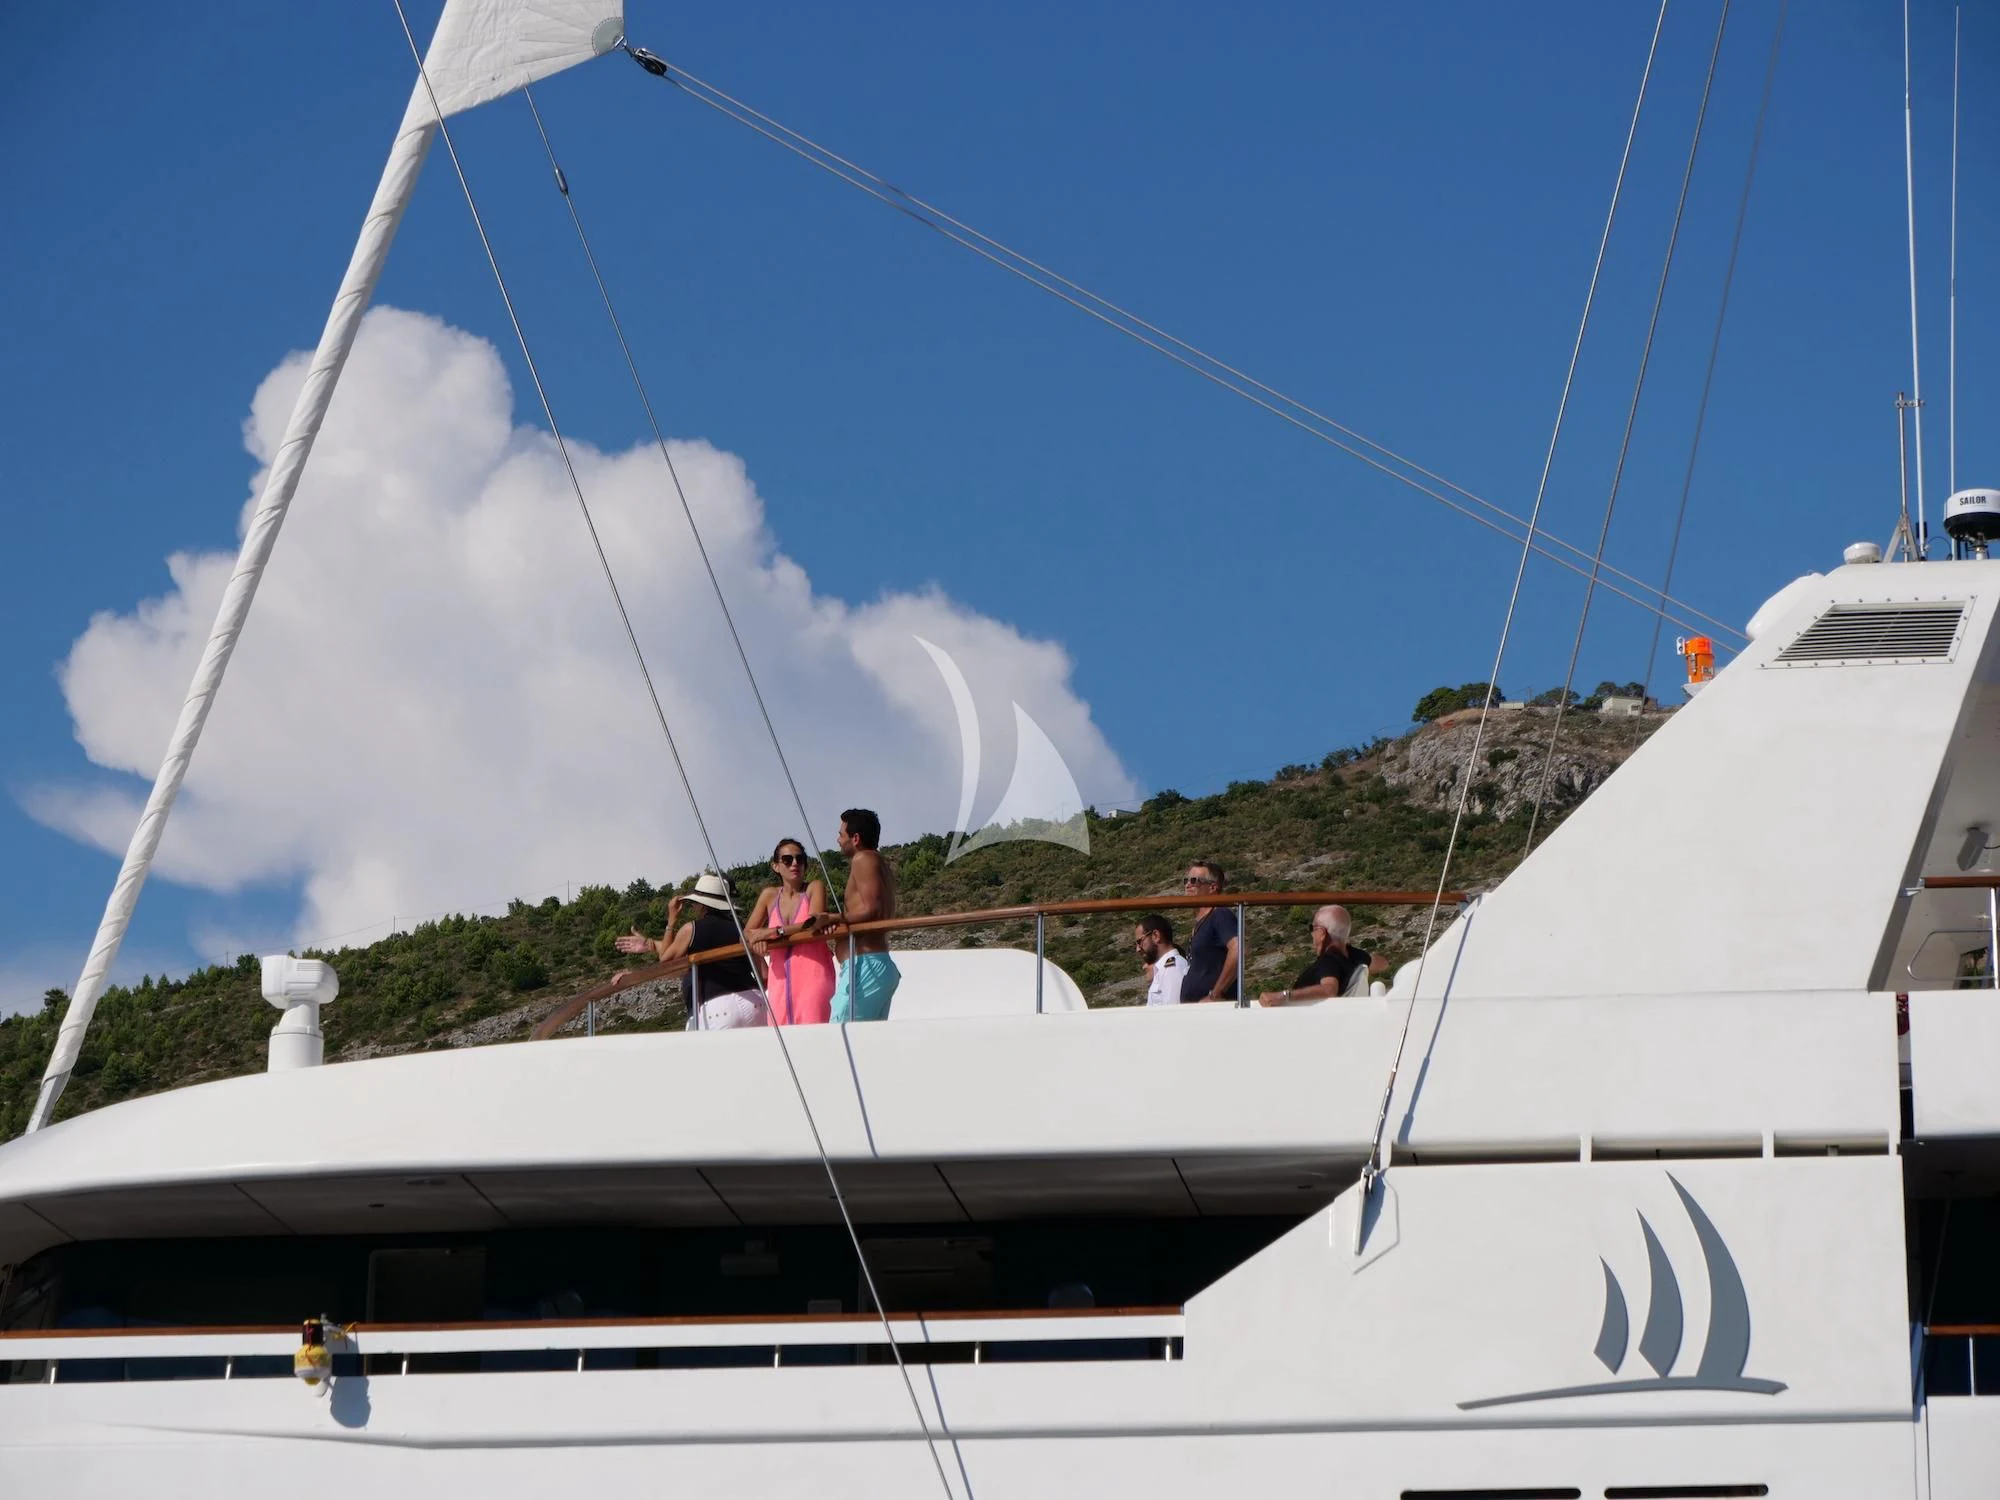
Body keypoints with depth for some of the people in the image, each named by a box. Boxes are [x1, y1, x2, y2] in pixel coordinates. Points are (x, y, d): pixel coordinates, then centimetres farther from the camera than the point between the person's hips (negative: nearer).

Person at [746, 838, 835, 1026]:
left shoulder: (815, 888, 4)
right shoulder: (769, 895, 15)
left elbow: (814, 924, -12)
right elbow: (747, 934, 16)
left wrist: (774, 932, -12)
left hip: (811, 974, -4)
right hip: (780, 978, 4)